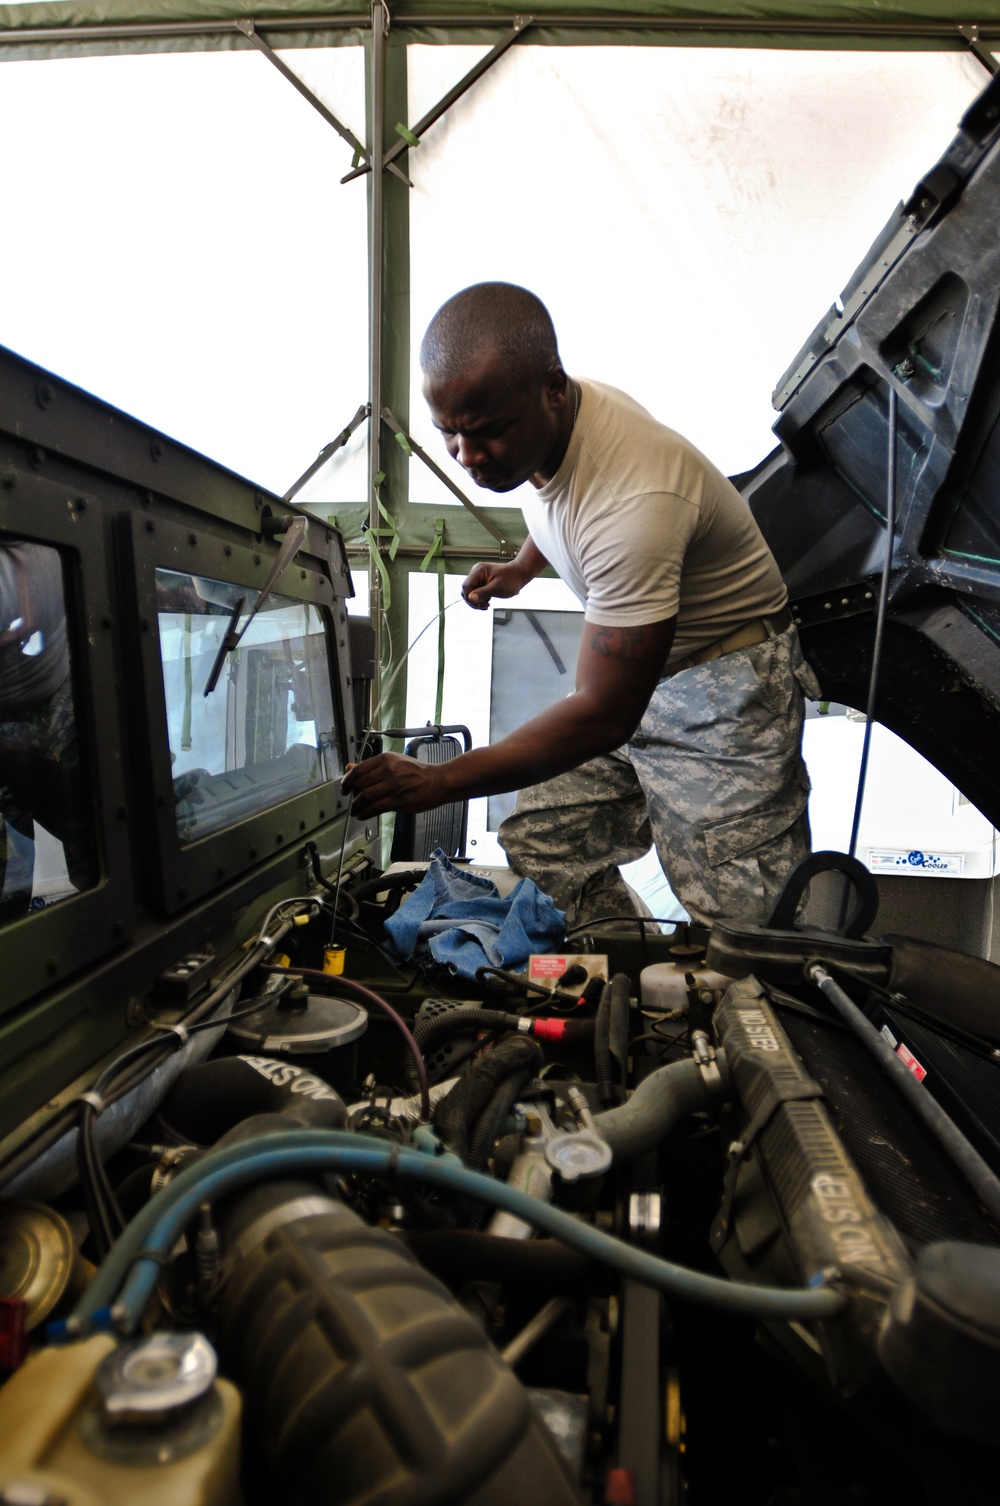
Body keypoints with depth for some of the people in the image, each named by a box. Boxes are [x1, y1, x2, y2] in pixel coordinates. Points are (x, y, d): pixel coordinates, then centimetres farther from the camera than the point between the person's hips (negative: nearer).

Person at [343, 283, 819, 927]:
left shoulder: (634, 500, -34)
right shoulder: (545, 418, -6)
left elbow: (605, 714, -31)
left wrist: (439, 781, -28)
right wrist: (522, 567, 5)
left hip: (725, 684, -8)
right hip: (636, 663, 8)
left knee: (743, 928, -9)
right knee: (540, 845, 3)